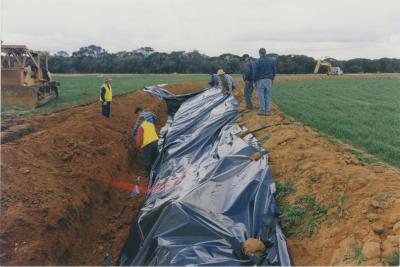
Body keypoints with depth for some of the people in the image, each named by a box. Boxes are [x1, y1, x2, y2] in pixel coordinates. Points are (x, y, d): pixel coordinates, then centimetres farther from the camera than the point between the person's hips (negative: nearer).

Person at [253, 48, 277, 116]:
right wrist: (272, 78, 21)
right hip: (269, 80, 4)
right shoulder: (272, 60, 6)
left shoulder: (258, 61, -7)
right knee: (268, 96, 7)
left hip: (260, 80, -3)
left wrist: (255, 81, 1)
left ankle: (262, 111, 4)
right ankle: (267, 111, 8)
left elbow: (255, 73, -8)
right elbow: (274, 71, 10)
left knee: (261, 96, 3)